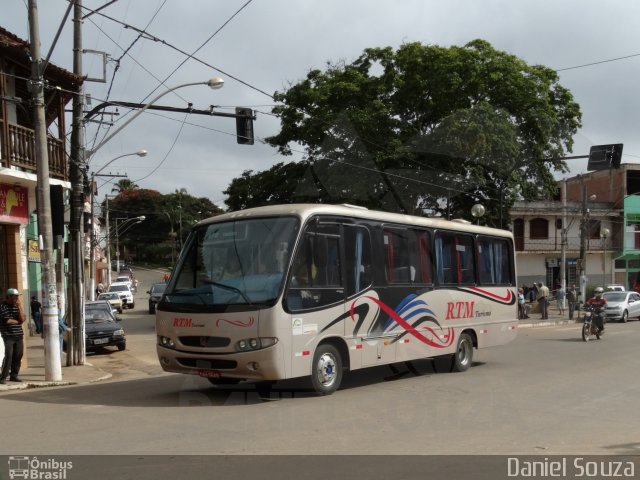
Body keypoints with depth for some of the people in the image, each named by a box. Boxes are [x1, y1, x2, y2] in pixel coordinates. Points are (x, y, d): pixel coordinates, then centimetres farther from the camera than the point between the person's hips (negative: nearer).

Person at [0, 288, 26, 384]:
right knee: (8, 356, -12)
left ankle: (14, 375, 14)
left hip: (18, 335, 5)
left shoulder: (18, 306, 12)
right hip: (8, 335, -5)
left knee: (18, 356, 3)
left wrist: (20, 307, -7)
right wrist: (18, 321, 2)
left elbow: (22, 319, 0)